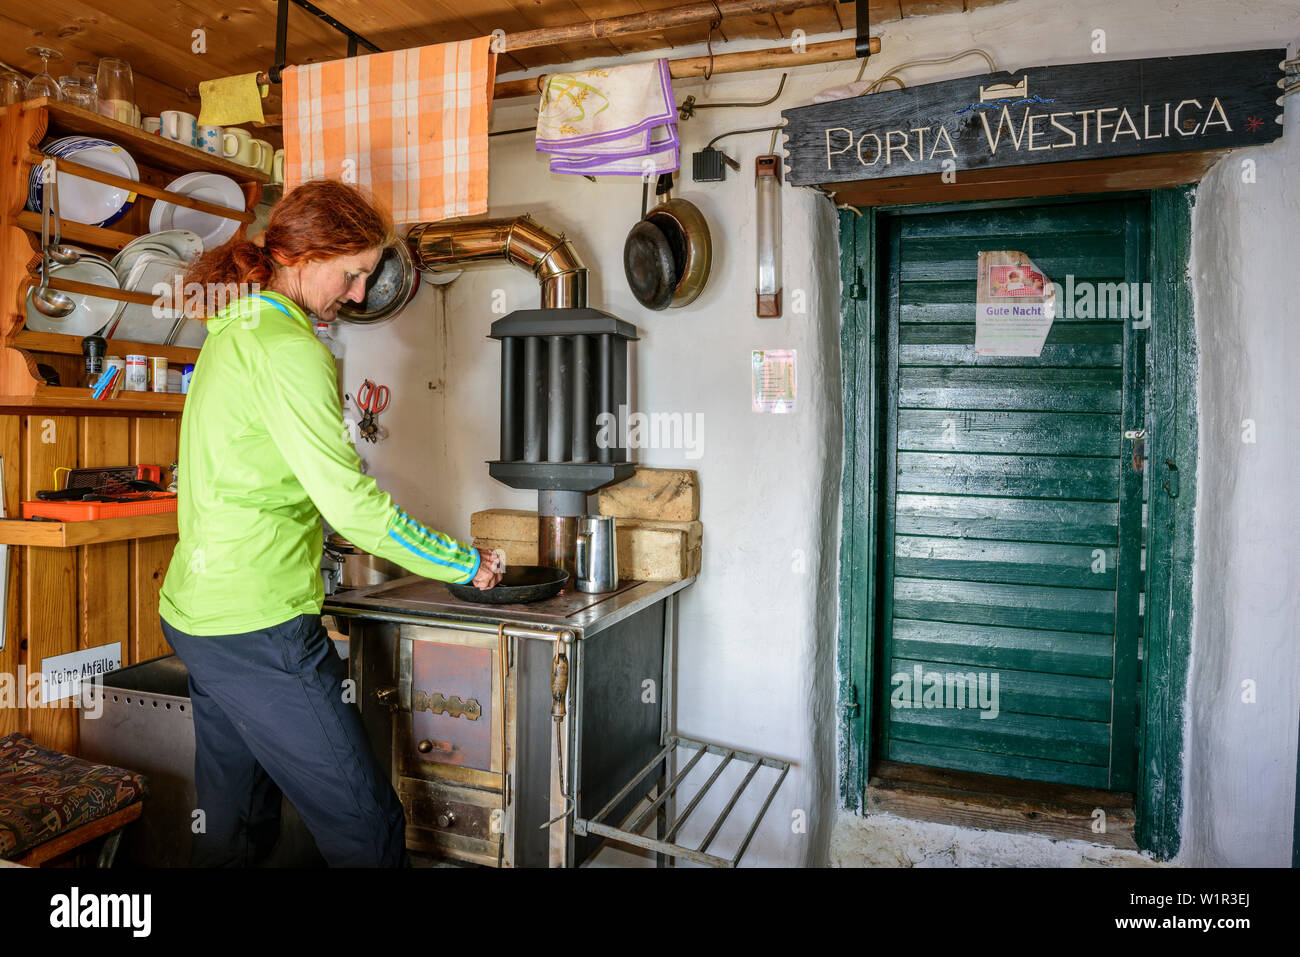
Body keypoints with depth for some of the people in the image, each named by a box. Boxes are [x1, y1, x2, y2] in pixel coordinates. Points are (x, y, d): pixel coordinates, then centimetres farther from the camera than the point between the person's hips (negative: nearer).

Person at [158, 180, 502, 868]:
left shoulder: (231, 332, 14)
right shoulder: (288, 349, -16)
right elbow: (350, 502, -19)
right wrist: (465, 565, -9)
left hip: (193, 613, 10)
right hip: (258, 629, -10)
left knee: (232, 830, 20)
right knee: (366, 830, -1)